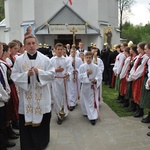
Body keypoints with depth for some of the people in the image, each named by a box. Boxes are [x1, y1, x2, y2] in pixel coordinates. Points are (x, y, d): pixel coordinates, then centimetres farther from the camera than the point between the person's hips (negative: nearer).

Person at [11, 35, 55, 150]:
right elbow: (14, 76, -2)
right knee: (27, 122, 5)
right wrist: (26, 74, -18)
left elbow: (52, 74, -2)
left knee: (43, 121, 10)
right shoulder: (19, 60, 0)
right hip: (26, 97, 0)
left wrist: (39, 72, -17)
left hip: (41, 97, 1)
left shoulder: (45, 59, 1)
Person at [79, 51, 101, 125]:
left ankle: (93, 117, -1)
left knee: (93, 102, -4)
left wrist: (96, 80, -28)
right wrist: (86, 74, -20)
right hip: (85, 86, 2)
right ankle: (86, 113, 37)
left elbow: (99, 77, -8)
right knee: (84, 101, 14)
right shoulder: (82, 67, -4)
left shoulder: (96, 67, -6)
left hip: (93, 86, -2)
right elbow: (80, 77, -7)